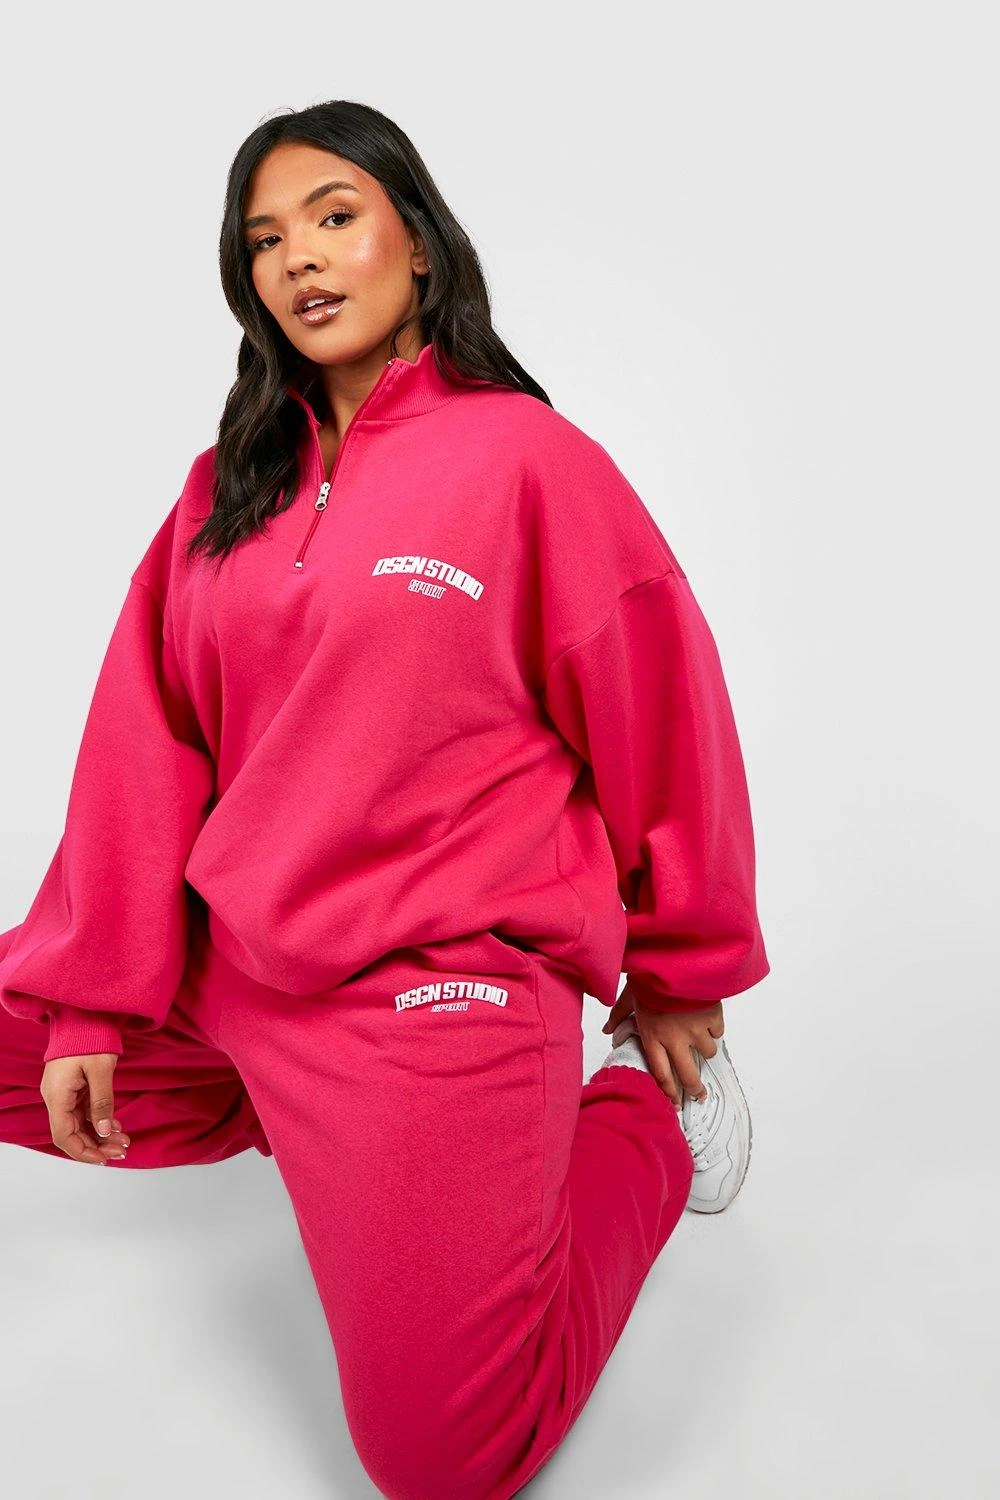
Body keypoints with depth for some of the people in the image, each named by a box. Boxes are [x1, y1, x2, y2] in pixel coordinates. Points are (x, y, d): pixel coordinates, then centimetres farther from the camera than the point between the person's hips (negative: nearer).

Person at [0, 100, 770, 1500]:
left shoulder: (529, 459, -8)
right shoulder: (232, 485, 8)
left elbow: (664, 728, -3)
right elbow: (148, 739, 5)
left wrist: (680, 980, 7)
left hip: (441, 981, -6)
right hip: (218, 965, 6)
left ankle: (640, 1123, 15)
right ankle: (287, 1110, 17)